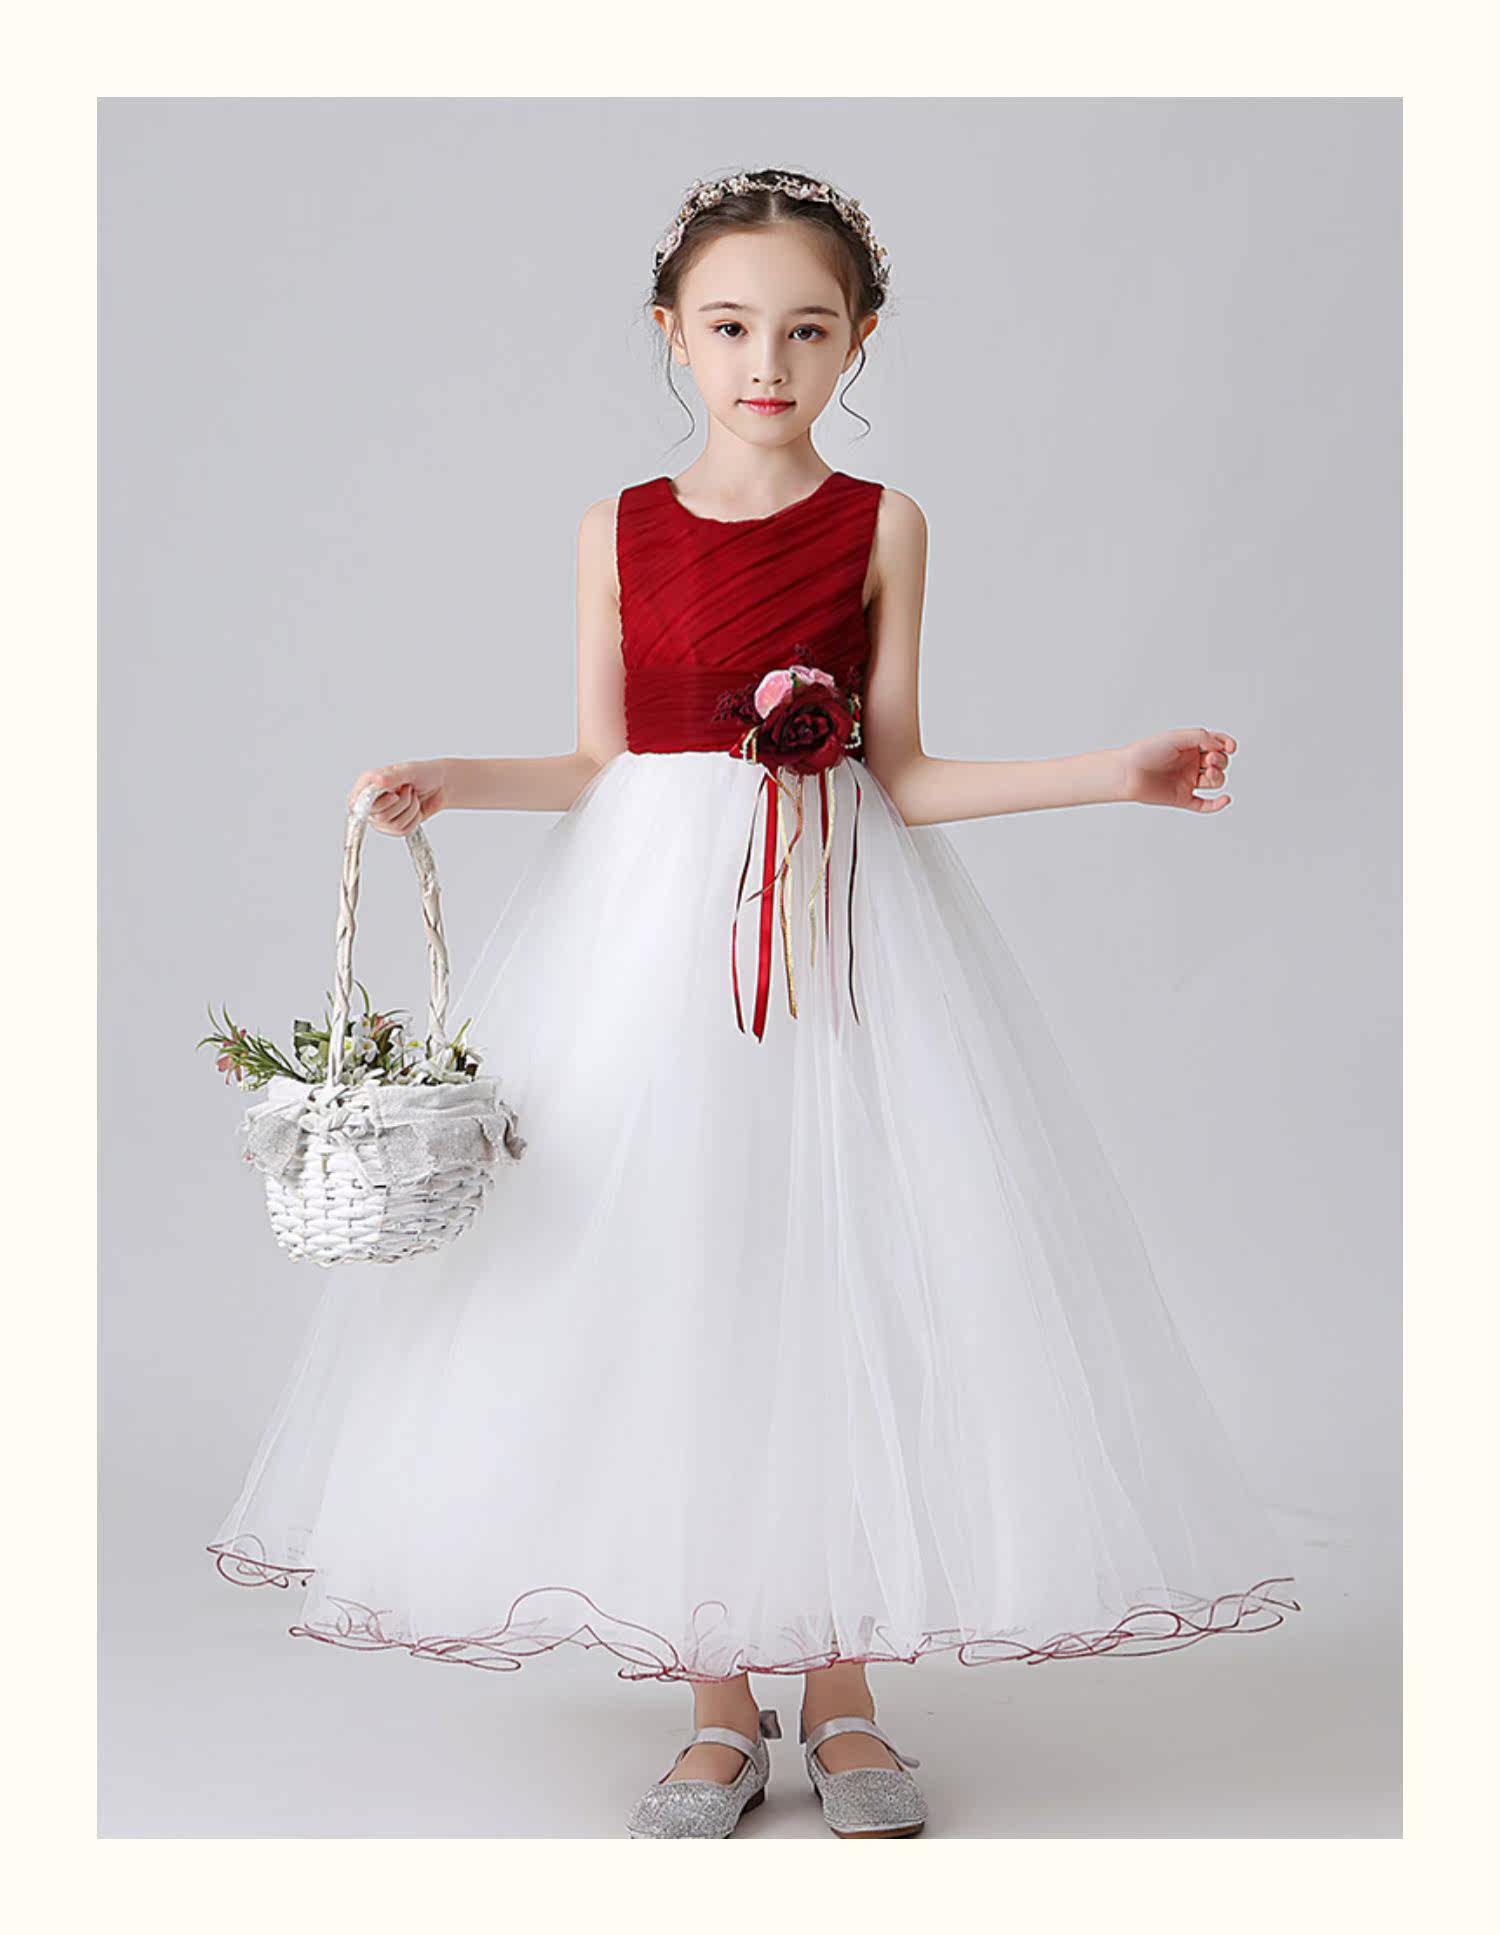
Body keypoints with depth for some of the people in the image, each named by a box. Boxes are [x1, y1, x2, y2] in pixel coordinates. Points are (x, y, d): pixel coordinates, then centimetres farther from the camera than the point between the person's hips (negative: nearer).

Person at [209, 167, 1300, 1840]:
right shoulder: (621, 530, 5)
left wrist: (1112, 772, -6)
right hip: (651, 932, 1)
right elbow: (599, 767, 7)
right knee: (671, 1295, 1)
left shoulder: (882, 527, 3)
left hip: (840, 933, 0)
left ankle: (843, 1695, 17)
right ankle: (721, 1707, 16)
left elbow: (901, 779, 1)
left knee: (845, 1292, 0)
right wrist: (447, 782, -7)